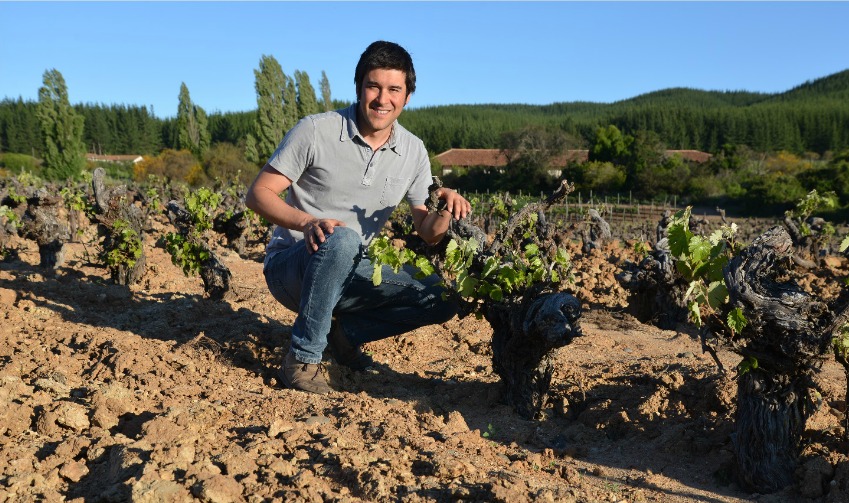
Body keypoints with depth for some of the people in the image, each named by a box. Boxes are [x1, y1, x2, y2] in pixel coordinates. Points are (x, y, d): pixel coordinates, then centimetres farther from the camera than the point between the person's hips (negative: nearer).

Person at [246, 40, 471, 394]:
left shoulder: (413, 152, 2)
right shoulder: (316, 131, -12)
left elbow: (426, 232, 6)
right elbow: (258, 194, -12)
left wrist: (446, 211, -18)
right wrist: (307, 223, -31)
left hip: (351, 273, 5)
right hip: (290, 267, -5)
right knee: (342, 238, -38)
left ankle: (346, 331, 4)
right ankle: (302, 359, -23)